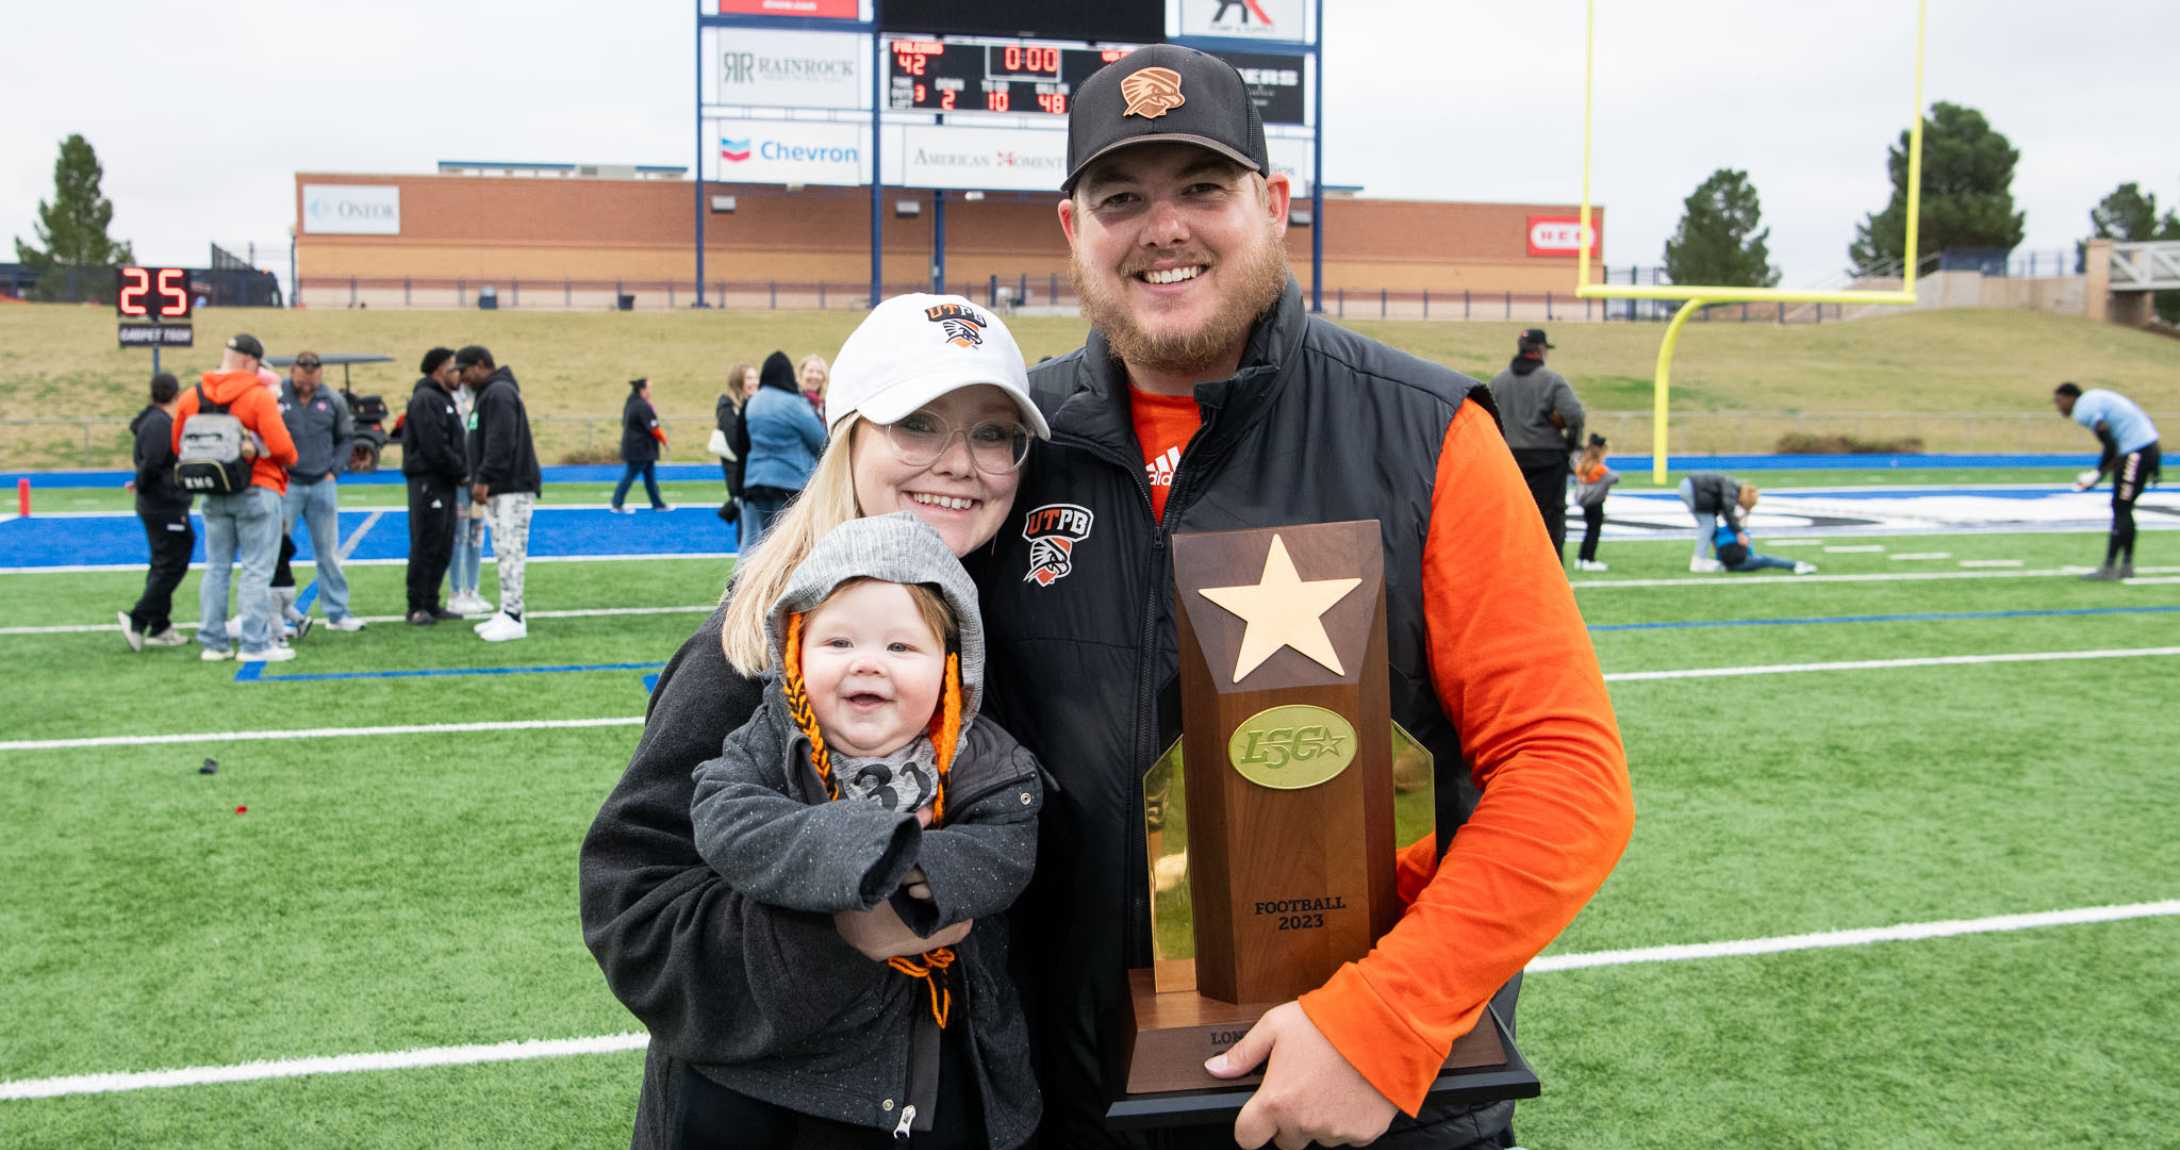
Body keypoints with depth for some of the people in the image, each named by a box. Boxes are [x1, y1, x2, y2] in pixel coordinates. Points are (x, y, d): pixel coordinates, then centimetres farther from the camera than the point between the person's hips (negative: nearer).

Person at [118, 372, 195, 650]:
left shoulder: (155, 421, 14)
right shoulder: (161, 424, -17)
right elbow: (151, 463, -24)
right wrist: (141, 485, -9)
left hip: (155, 507, 10)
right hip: (167, 508, -10)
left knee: (163, 566, 15)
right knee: (171, 567, -6)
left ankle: (160, 628, 20)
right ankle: (137, 621, -7)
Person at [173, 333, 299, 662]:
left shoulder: (191, 397, 5)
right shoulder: (259, 396, -13)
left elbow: (178, 446, 11)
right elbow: (281, 446, -18)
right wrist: (289, 460, 3)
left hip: (214, 496, 5)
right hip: (257, 491, -5)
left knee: (216, 569, 13)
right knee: (257, 571, -1)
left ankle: (212, 642, 15)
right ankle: (256, 644, -2)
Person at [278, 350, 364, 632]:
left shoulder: (333, 400, 3)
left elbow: (346, 437, 15)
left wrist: (334, 469, 6)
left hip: (322, 485, 3)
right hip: (286, 484, -3)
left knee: (328, 551, 9)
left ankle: (337, 613, 16)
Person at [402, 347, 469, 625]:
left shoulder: (444, 398, 20)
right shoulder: (426, 399, -12)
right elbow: (434, 446, -20)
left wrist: (460, 471, 5)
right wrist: (462, 472, -11)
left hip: (445, 482, 10)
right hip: (427, 481, -10)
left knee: (443, 548, 12)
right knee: (425, 547, -6)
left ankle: (431, 604, 19)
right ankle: (417, 608, -2)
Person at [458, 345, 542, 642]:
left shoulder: (500, 393, -12)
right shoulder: (489, 393, 21)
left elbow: (501, 442, -21)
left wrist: (483, 478, -21)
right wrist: (478, 479, 18)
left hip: (513, 487, -11)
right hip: (501, 488, 11)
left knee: (510, 551, -11)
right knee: (505, 551, 12)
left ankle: (513, 618, -11)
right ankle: (507, 614, 16)